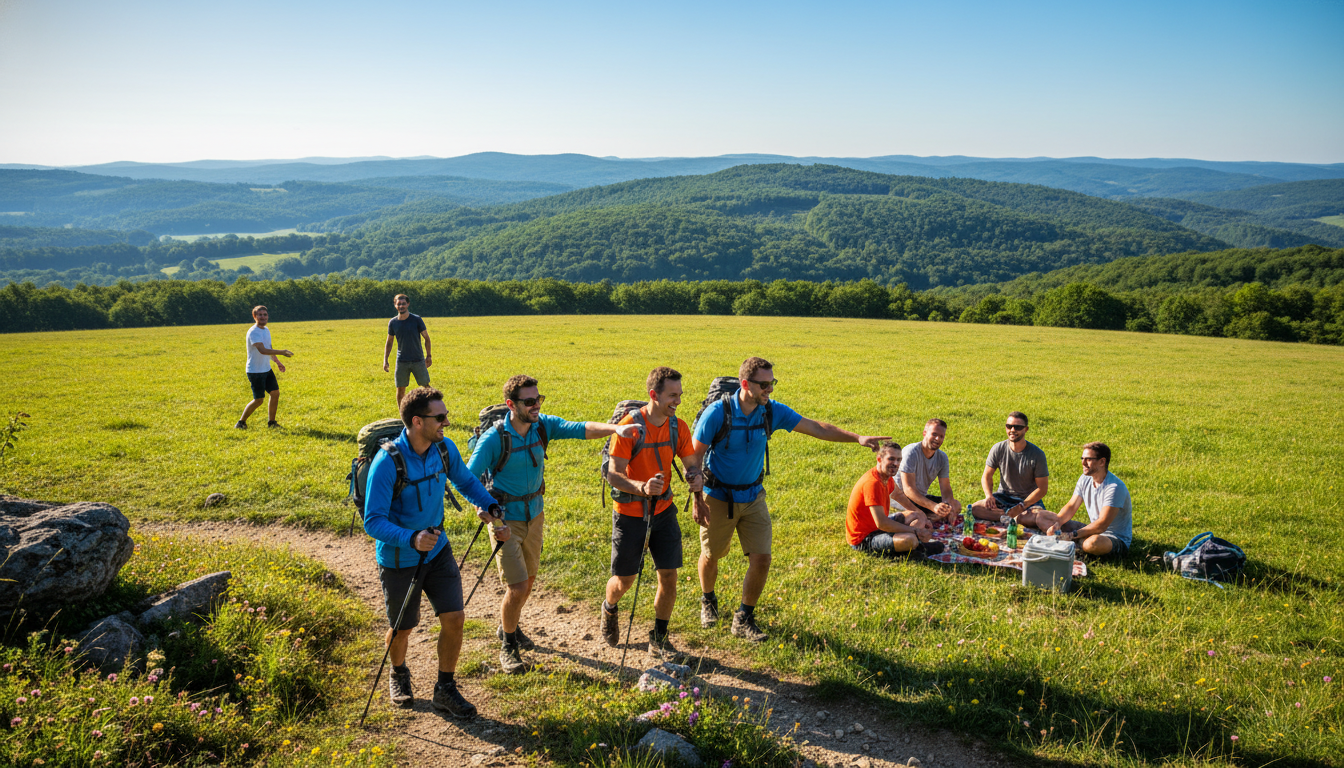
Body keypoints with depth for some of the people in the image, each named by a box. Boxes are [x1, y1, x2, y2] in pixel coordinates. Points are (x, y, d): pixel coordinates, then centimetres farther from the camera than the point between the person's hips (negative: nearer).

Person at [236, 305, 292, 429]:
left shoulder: (266, 330, 10)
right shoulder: (253, 332, -20)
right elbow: (262, 350, -32)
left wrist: (277, 361, 22)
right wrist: (282, 352, -36)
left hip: (267, 369, 8)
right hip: (255, 371, -8)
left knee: (275, 393, 5)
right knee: (258, 400, -5)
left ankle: (272, 422, 18)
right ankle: (241, 422, 11)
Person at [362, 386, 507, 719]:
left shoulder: (445, 449, -9)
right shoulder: (387, 462, -26)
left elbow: (467, 482, 11)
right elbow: (373, 521, -26)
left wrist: (492, 508, -7)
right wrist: (411, 539, -43)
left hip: (437, 551, 4)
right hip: (398, 560, -4)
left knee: (454, 618, -4)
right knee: (402, 628, 14)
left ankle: (445, 690, 17)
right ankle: (399, 674, 47)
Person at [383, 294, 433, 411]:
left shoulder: (416, 319, -5)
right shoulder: (392, 322, 1)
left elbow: (426, 338, 2)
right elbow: (389, 343, 11)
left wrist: (428, 355, -2)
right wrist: (385, 360, 4)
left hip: (418, 360, -2)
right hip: (401, 362, 2)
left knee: (425, 386, 1)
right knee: (400, 389, 3)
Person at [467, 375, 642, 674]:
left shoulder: (543, 425, -8)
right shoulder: (494, 439, -21)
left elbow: (581, 429, -19)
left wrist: (615, 428, -35)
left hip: (534, 513, 6)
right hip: (507, 518, -5)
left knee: (529, 579, 20)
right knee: (517, 586, -9)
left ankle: (508, 627, 46)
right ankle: (507, 646, 16)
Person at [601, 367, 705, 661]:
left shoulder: (678, 427, -4)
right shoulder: (630, 426, -20)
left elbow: (691, 463, 2)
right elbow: (613, 475, -22)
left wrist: (696, 476, -22)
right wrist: (642, 487, -40)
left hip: (664, 510, 4)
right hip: (630, 513, -4)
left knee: (669, 575, 0)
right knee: (624, 580, 8)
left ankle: (659, 640, 17)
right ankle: (610, 609, 44)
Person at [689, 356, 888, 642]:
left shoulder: (773, 412, -8)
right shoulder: (718, 413, -21)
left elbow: (817, 428, -5)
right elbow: (694, 457, -14)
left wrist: (858, 438, -15)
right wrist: (697, 501, -16)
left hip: (753, 497, 3)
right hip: (718, 497, -3)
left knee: (761, 559, -4)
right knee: (711, 556, 13)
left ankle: (744, 619, 15)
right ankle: (708, 601, 44)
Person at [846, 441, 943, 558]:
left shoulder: (886, 476, 3)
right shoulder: (872, 483, -29)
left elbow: (897, 495, 26)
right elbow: (881, 523, -33)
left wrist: (921, 515, 19)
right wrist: (916, 531, -24)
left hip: (874, 526, 11)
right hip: (863, 539, -11)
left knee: (918, 516, 16)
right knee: (910, 539, -30)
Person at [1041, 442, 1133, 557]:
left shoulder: (1114, 487, -25)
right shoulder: (1085, 479, 1)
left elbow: (1102, 525, -30)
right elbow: (1071, 507, 3)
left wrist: (1072, 535, -34)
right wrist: (1057, 523, -18)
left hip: (1118, 539, -7)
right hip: (1094, 531, 7)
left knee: (1093, 543, -45)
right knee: (1041, 517, 0)